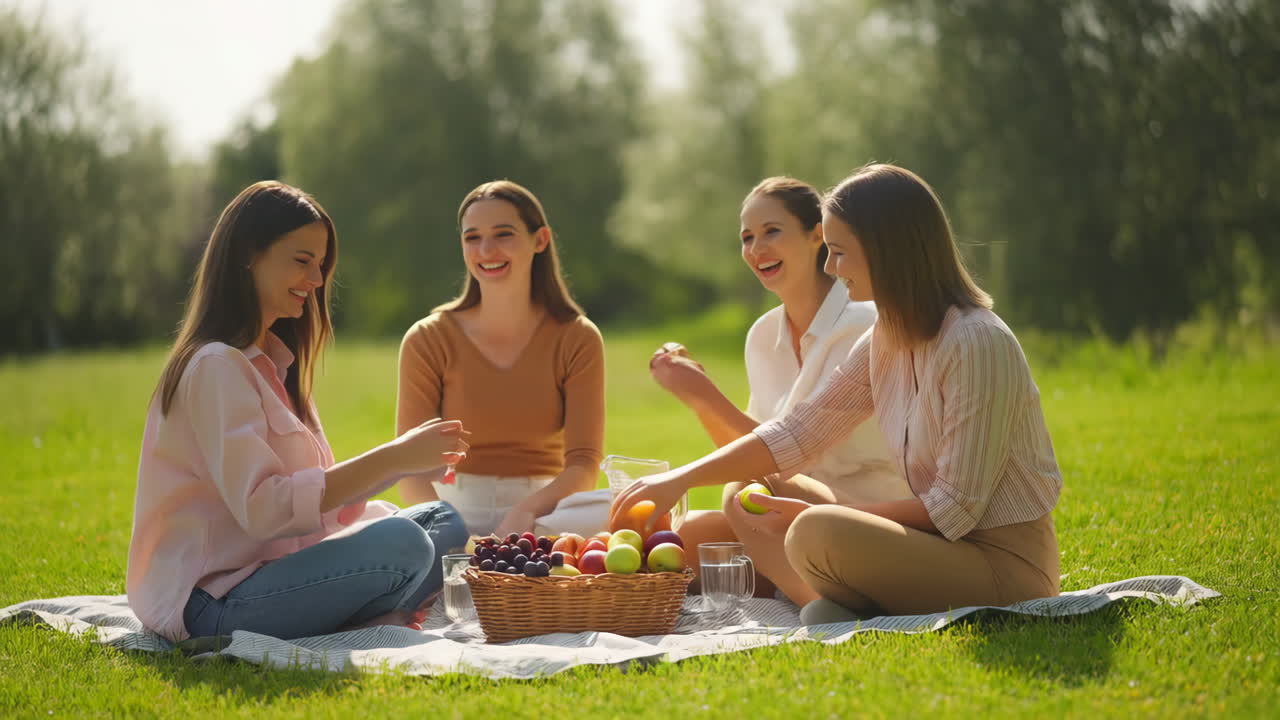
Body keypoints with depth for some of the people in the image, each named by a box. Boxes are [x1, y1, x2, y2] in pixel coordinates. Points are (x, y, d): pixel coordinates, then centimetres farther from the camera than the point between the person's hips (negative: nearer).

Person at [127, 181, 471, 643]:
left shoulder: (271, 359, 18)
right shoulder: (216, 366, -13)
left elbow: (316, 493, 12)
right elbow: (262, 507, -24)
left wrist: (404, 458, -3)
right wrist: (392, 459, -24)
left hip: (268, 566, 10)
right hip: (210, 601, -10)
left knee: (443, 522, 4)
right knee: (400, 543, -29)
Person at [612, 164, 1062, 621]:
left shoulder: (977, 344, -20)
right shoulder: (888, 339, 7)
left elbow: (956, 508, -20)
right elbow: (799, 430, 9)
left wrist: (821, 521, -16)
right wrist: (680, 479, 0)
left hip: (1005, 567, -9)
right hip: (943, 546, 9)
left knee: (817, 534, -30)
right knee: (747, 499, 9)